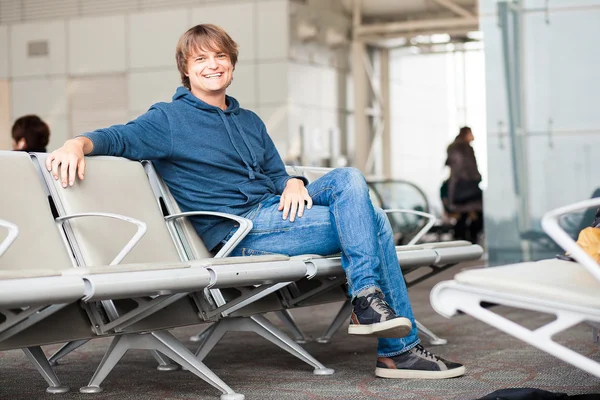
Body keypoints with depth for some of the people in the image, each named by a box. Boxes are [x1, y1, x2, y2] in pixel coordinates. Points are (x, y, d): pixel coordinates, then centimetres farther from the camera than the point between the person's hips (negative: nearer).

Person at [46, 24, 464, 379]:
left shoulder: (250, 122, 23)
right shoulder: (169, 119, 2)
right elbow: (118, 137, -10)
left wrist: (294, 184, -2)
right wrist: (78, 143, -33)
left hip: (274, 210, 7)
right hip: (237, 231, -7)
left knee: (348, 178, -18)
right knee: (372, 222, -16)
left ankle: (368, 298, -20)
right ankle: (400, 349, -13)